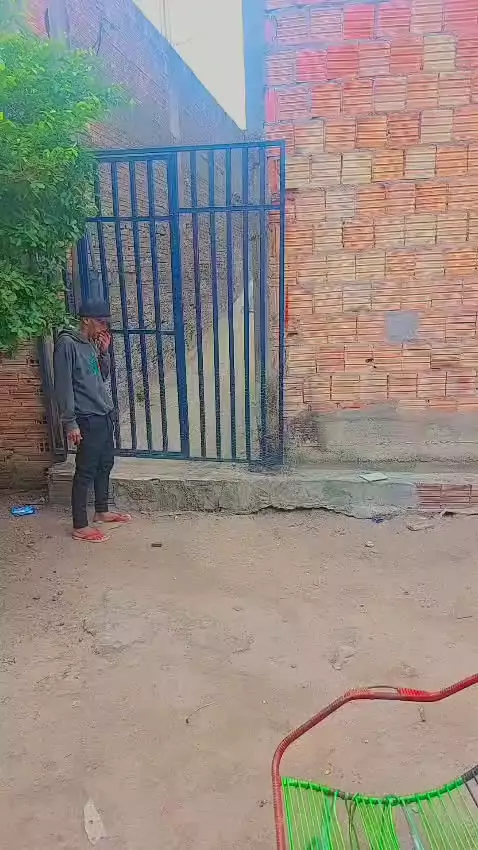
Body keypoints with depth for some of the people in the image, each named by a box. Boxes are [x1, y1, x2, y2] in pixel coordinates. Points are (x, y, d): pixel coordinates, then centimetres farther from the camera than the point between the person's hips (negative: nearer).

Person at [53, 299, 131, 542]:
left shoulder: (92, 343, 11)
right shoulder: (67, 344, -14)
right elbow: (63, 386, -17)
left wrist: (104, 352, 3)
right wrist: (70, 423, -20)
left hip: (105, 415, 9)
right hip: (87, 420, -9)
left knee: (105, 464, 17)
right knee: (85, 471, -4)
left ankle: (102, 511, 32)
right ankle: (80, 527, 5)